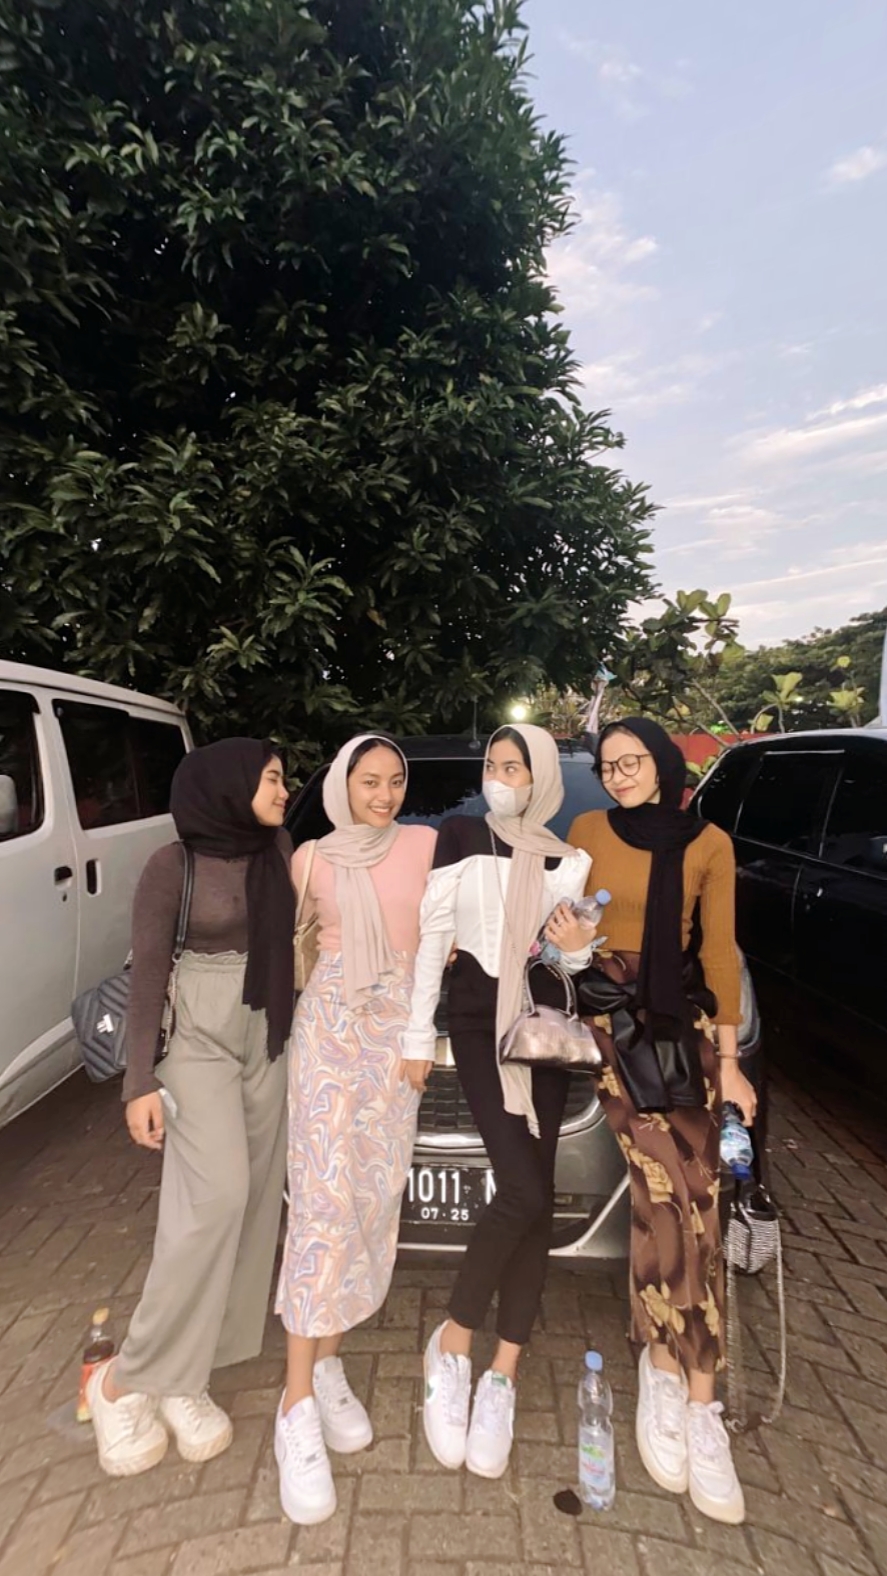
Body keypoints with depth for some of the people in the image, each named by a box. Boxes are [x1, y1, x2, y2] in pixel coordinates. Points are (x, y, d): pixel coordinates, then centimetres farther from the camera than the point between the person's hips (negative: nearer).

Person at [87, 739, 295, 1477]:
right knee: (218, 1199, -14)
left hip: (269, 1042, 5)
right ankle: (127, 1379, 7)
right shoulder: (173, 865, -12)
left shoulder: (278, 850, 2)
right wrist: (140, 1082, -11)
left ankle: (184, 1374, 24)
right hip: (199, 1041, -5)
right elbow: (147, 976, -10)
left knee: (254, 1204, 8)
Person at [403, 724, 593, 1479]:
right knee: (521, 1191, -13)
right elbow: (432, 933, -3)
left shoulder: (570, 859, 8)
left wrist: (580, 950, -12)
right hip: (480, 1021, -3)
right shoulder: (460, 836, 1)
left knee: (537, 1199, 4)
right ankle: (452, 1346, 11)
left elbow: (580, 950, 13)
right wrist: (417, 1035, -6)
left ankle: (503, 1378, 19)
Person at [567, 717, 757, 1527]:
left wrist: (728, 1057, 1)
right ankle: (694, 1402, 2)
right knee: (667, 1186, -14)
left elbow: (720, 952, 3)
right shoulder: (588, 831, 5)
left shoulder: (709, 843, 4)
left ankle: (668, 1374, 7)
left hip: (682, 1019, 2)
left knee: (695, 1198, -6)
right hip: (611, 1013, -1)